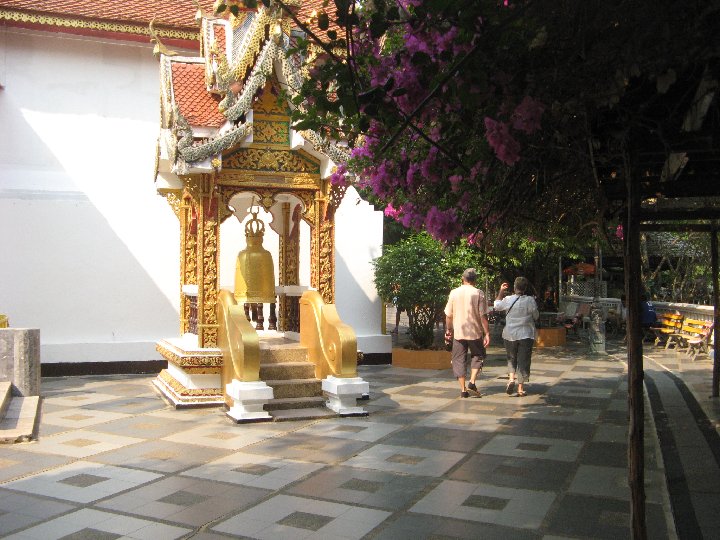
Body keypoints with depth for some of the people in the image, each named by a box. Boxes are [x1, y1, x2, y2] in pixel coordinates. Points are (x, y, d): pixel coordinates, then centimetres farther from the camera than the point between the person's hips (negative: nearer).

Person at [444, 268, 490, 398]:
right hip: (475, 332, -1)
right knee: (477, 356, 17)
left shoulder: (454, 293, 1)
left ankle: (463, 389, 6)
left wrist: (448, 330, 17)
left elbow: (448, 315, 4)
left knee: (459, 360, 9)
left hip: (458, 332, 1)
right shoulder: (478, 293, -5)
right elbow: (483, 316, -9)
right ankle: (472, 382, 1)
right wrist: (487, 333, -5)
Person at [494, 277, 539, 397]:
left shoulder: (507, 300, -7)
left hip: (510, 335, 1)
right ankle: (520, 389, 5)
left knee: (511, 359, 19)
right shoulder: (530, 300, -10)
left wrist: (501, 291, 22)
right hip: (526, 335, -1)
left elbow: (497, 305, 13)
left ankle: (511, 378, -2)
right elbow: (536, 316, 2)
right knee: (523, 361, 4)